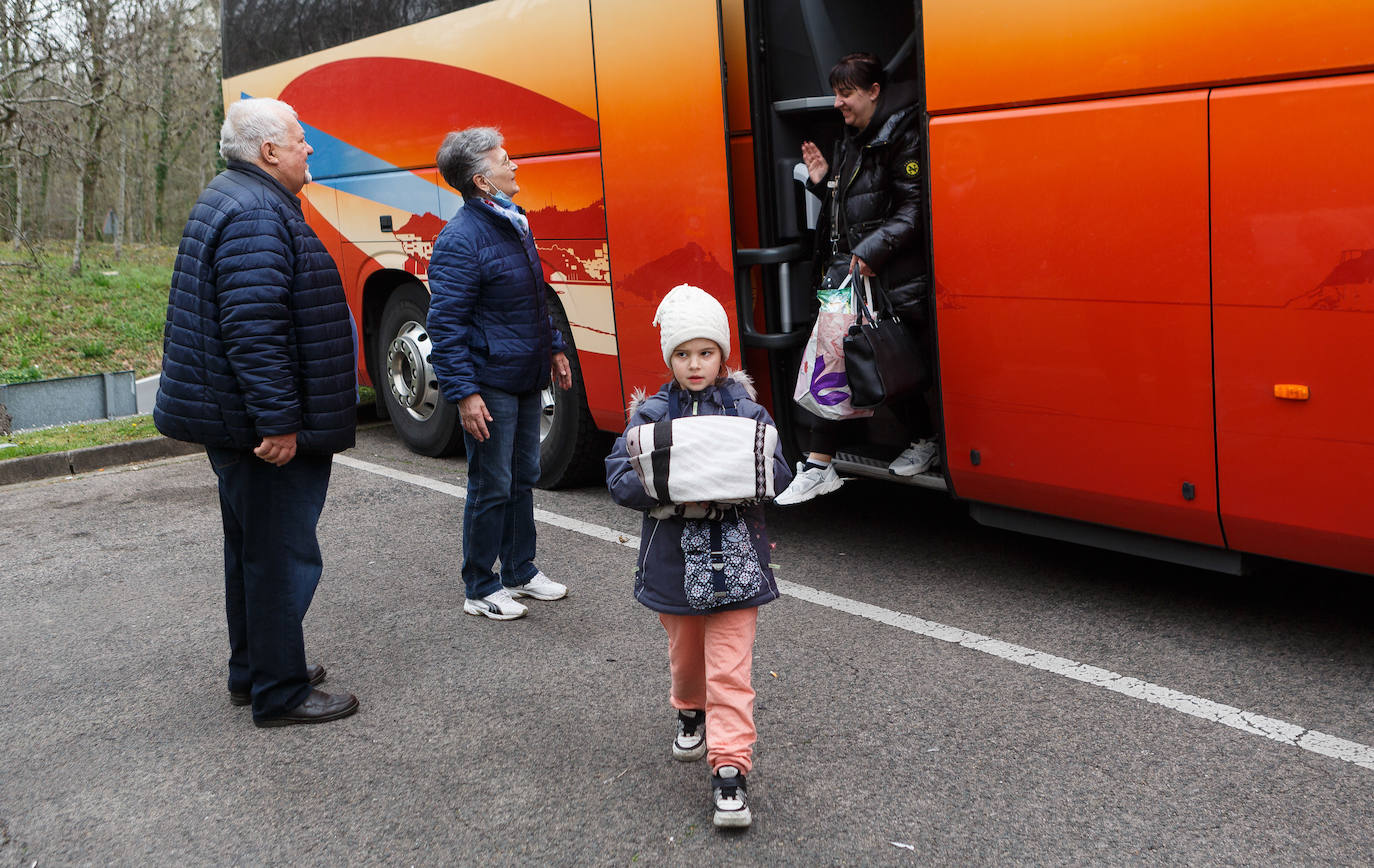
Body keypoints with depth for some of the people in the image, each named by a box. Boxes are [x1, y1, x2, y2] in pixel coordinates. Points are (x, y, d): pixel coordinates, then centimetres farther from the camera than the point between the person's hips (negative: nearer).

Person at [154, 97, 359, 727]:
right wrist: (279, 421, -27)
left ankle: (253, 672, 33)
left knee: (252, 549, 20)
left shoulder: (231, 202, 17)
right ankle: (279, 694, 8)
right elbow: (254, 331, -28)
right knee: (282, 556, -2)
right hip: (268, 434, -11)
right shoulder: (257, 216, -19)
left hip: (237, 428, 11)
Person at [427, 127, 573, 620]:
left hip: (526, 380, 9)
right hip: (490, 385, -9)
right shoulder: (461, 239, -17)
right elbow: (445, 324, -18)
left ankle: (520, 572, 31)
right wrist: (463, 394, -21)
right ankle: (481, 590, 13)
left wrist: (553, 348, 23)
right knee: (491, 487, 0)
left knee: (523, 478, 17)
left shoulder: (515, 223, 11)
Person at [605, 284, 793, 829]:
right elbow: (619, 477, -9)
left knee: (729, 668, -6)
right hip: (672, 558, 2)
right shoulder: (651, 414, -1)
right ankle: (692, 713, 50)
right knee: (686, 656, 21)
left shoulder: (746, 410, -1)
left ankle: (730, 769, -1)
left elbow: (778, 473, -5)